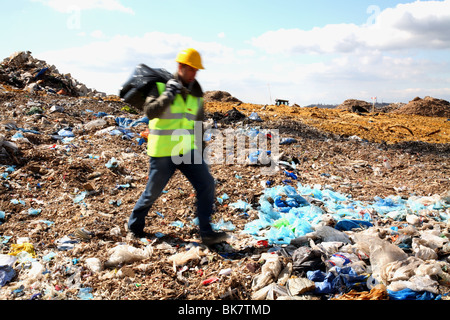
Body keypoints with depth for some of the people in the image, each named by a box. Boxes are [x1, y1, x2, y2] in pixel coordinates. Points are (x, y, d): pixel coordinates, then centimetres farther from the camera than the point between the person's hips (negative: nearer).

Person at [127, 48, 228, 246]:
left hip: (187, 150, 5)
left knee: (206, 184, -9)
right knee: (153, 192, 7)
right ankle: (135, 226, 32)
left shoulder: (195, 93, 8)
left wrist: (199, 153, 17)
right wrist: (168, 95, -28)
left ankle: (206, 233, -1)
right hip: (163, 152, -4)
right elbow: (150, 112, -22)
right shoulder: (161, 86, -7)